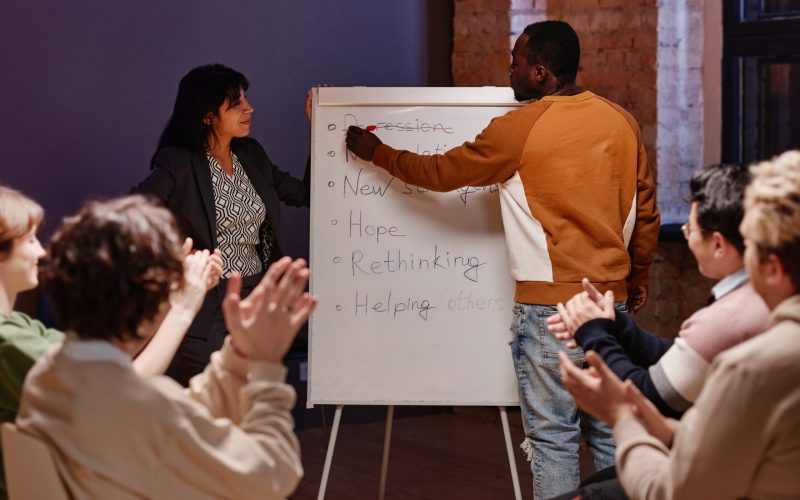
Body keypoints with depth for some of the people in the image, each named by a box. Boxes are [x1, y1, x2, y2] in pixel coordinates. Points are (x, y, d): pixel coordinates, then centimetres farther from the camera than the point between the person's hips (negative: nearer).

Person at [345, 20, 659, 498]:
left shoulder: (518, 130, -9)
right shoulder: (622, 121, 5)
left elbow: (440, 172, 2)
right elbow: (646, 209, 10)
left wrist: (377, 152, 17)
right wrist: (639, 274, 25)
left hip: (549, 304, -5)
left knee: (553, 437, 0)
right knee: (608, 430, 12)